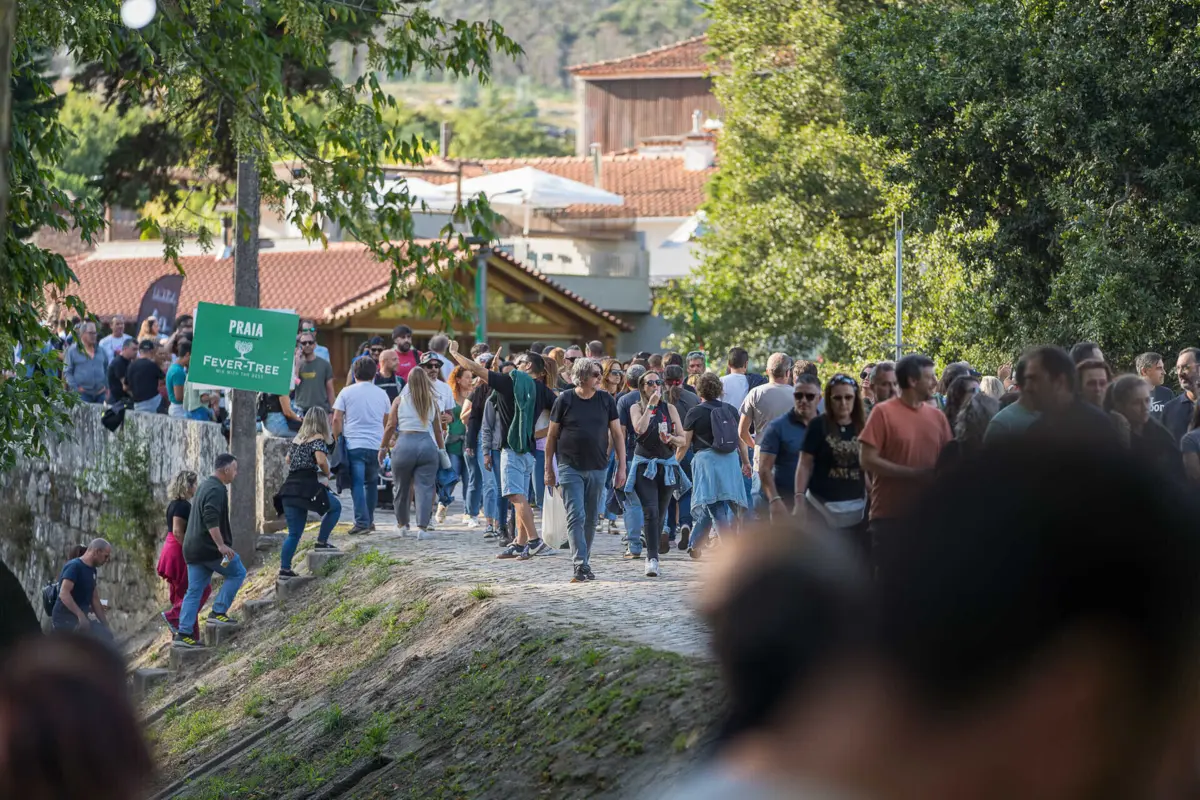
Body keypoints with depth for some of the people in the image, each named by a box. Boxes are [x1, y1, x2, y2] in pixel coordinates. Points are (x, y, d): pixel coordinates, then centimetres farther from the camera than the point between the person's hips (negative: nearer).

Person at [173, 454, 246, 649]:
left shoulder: (204, 486, 21)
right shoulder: (216, 490, -13)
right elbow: (211, 520, -26)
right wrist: (221, 545, -29)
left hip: (193, 550, 9)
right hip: (209, 548, -9)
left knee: (194, 591, 7)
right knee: (237, 573, 9)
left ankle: (184, 634, 1)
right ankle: (218, 612, 2)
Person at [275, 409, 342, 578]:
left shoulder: (296, 439, 19)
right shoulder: (318, 439, -3)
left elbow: (288, 460, 28)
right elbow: (321, 460, -18)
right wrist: (327, 474, 0)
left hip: (289, 488, 7)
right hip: (308, 486, -7)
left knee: (294, 533, 12)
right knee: (335, 506, 18)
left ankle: (284, 568, 5)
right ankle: (321, 541, 8)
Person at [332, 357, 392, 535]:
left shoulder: (346, 392, 2)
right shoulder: (381, 394, 11)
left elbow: (337, 419, -3)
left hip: (354, 445, -3)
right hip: (376, 445, 3)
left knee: (357, 484, -6)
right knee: (371, 483, 17)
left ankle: (362, 522, -15)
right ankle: (369, 520, 21)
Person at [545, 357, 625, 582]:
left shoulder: (606, 400, 4)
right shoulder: (565, 400, -3)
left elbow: (617, 434, 8)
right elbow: (552, 436, 3)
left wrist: (622, 467, 2)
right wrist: (548, 469, 2)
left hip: (598, 469, 3)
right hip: (570, 468, -3)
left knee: (591, 519, 9)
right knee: (576, 517, -12)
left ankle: (584, 564, 20)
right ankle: (580, 566, -17)